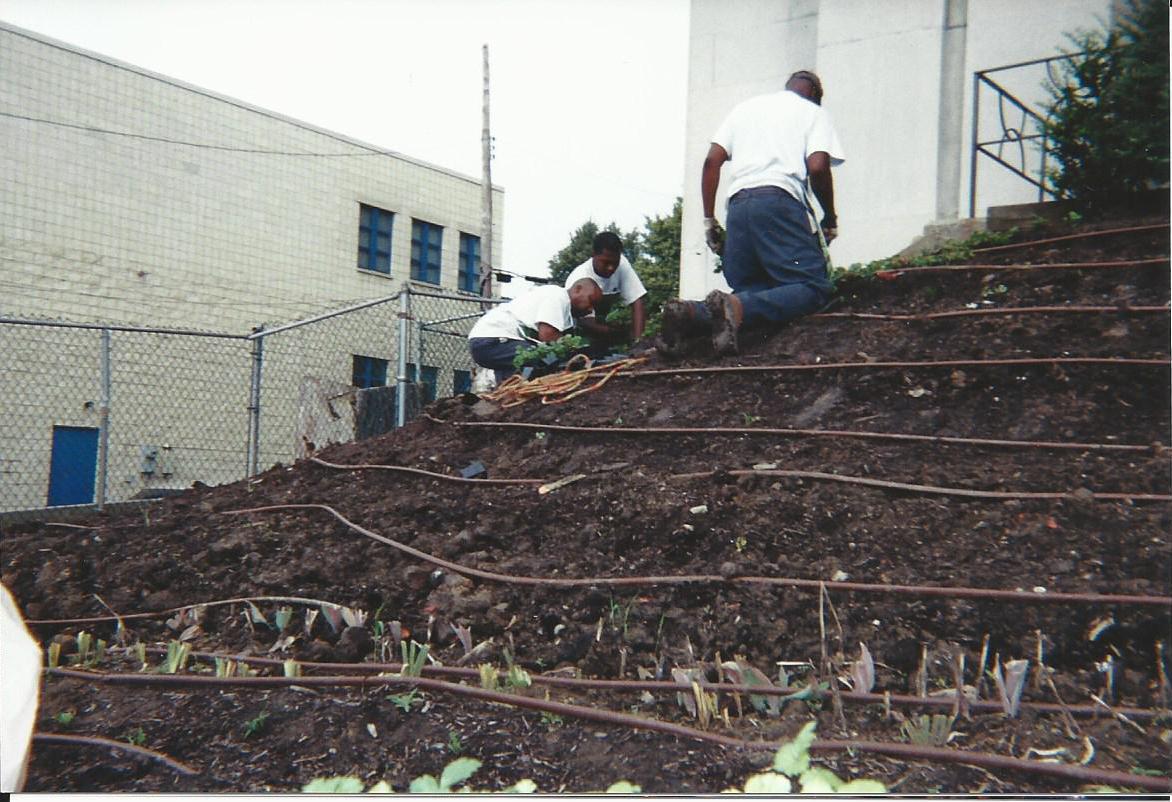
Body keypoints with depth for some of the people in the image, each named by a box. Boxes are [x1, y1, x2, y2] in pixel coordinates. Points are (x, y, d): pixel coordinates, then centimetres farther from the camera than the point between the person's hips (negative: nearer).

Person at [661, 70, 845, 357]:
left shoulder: (745, 107, 28)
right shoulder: (813, 111, 16)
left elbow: (711, 160, 16)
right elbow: (817, 168, -2)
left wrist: (709, 220, 17)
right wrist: (830, 220, 11)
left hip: (738, 203, 5)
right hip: (780, 201, -5)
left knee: (752, 290, 11)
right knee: (813, 289, -7)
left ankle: (690, 312, -19)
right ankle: (737, 307, -34)